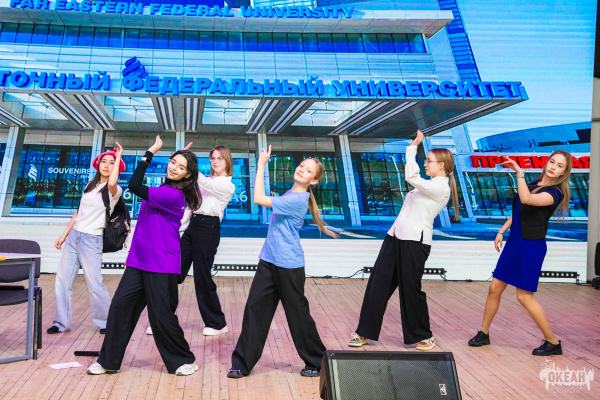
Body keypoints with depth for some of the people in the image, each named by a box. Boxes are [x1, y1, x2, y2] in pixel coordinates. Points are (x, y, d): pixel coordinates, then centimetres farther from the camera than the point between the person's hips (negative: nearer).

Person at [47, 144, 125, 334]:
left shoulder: (115, 190, -7)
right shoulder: (90, 186, 12)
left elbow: (111, 184, -34)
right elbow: (79, 212, 19)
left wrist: (118, 157, -21)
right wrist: (64, 235, 17)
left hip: (92, 240, -6)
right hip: (73, 236, 6)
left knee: (94, 284, -6)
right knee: (62, 281, 7)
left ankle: (106, 322, 12)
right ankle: (61, 322, 21)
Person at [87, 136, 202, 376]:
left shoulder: (174, 195, -17)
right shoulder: (163, 189, 11)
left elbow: (135, 187, -22)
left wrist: (150, 153, -18)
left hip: (161, 265, -8)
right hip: (139, 261, 8)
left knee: (161, 315, 0)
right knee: (120, 306, 5)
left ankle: (184, 360, 21)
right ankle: (108, 361, 19)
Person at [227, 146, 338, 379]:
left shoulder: (298, 199, -19)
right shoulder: (289, 194, 9)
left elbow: (259, 199, -23)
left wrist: (261, 165, -16)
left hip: (289, 266, -8)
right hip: (269, 261, 8)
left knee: (298, 314, 5)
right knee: (255, 308, 6)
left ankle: (317, 363, 25)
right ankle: (242, 364, 16)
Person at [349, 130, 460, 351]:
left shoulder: (441, 188, -12)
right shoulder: (429, 185, 16)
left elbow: (411, 177, -20)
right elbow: (413, 177, 33)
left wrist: (413, 147, -14)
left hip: (415, 242, -9)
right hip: (396, 236, 9)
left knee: (410, 289, 2)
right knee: (378, 283, 6)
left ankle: (423, 336, 25)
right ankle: (365, 332, 16)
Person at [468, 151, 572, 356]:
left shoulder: (554, 193, -13)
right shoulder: (533, 184, 11)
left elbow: (526, 200, -34)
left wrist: (519, 172, -32)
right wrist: (502, 231, 14)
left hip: (531, 248, -7)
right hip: (514, 244, 7)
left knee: (524, 296, -3)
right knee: (495, 288, 9)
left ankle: (553, 343, 14)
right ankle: (483, 334, 22)